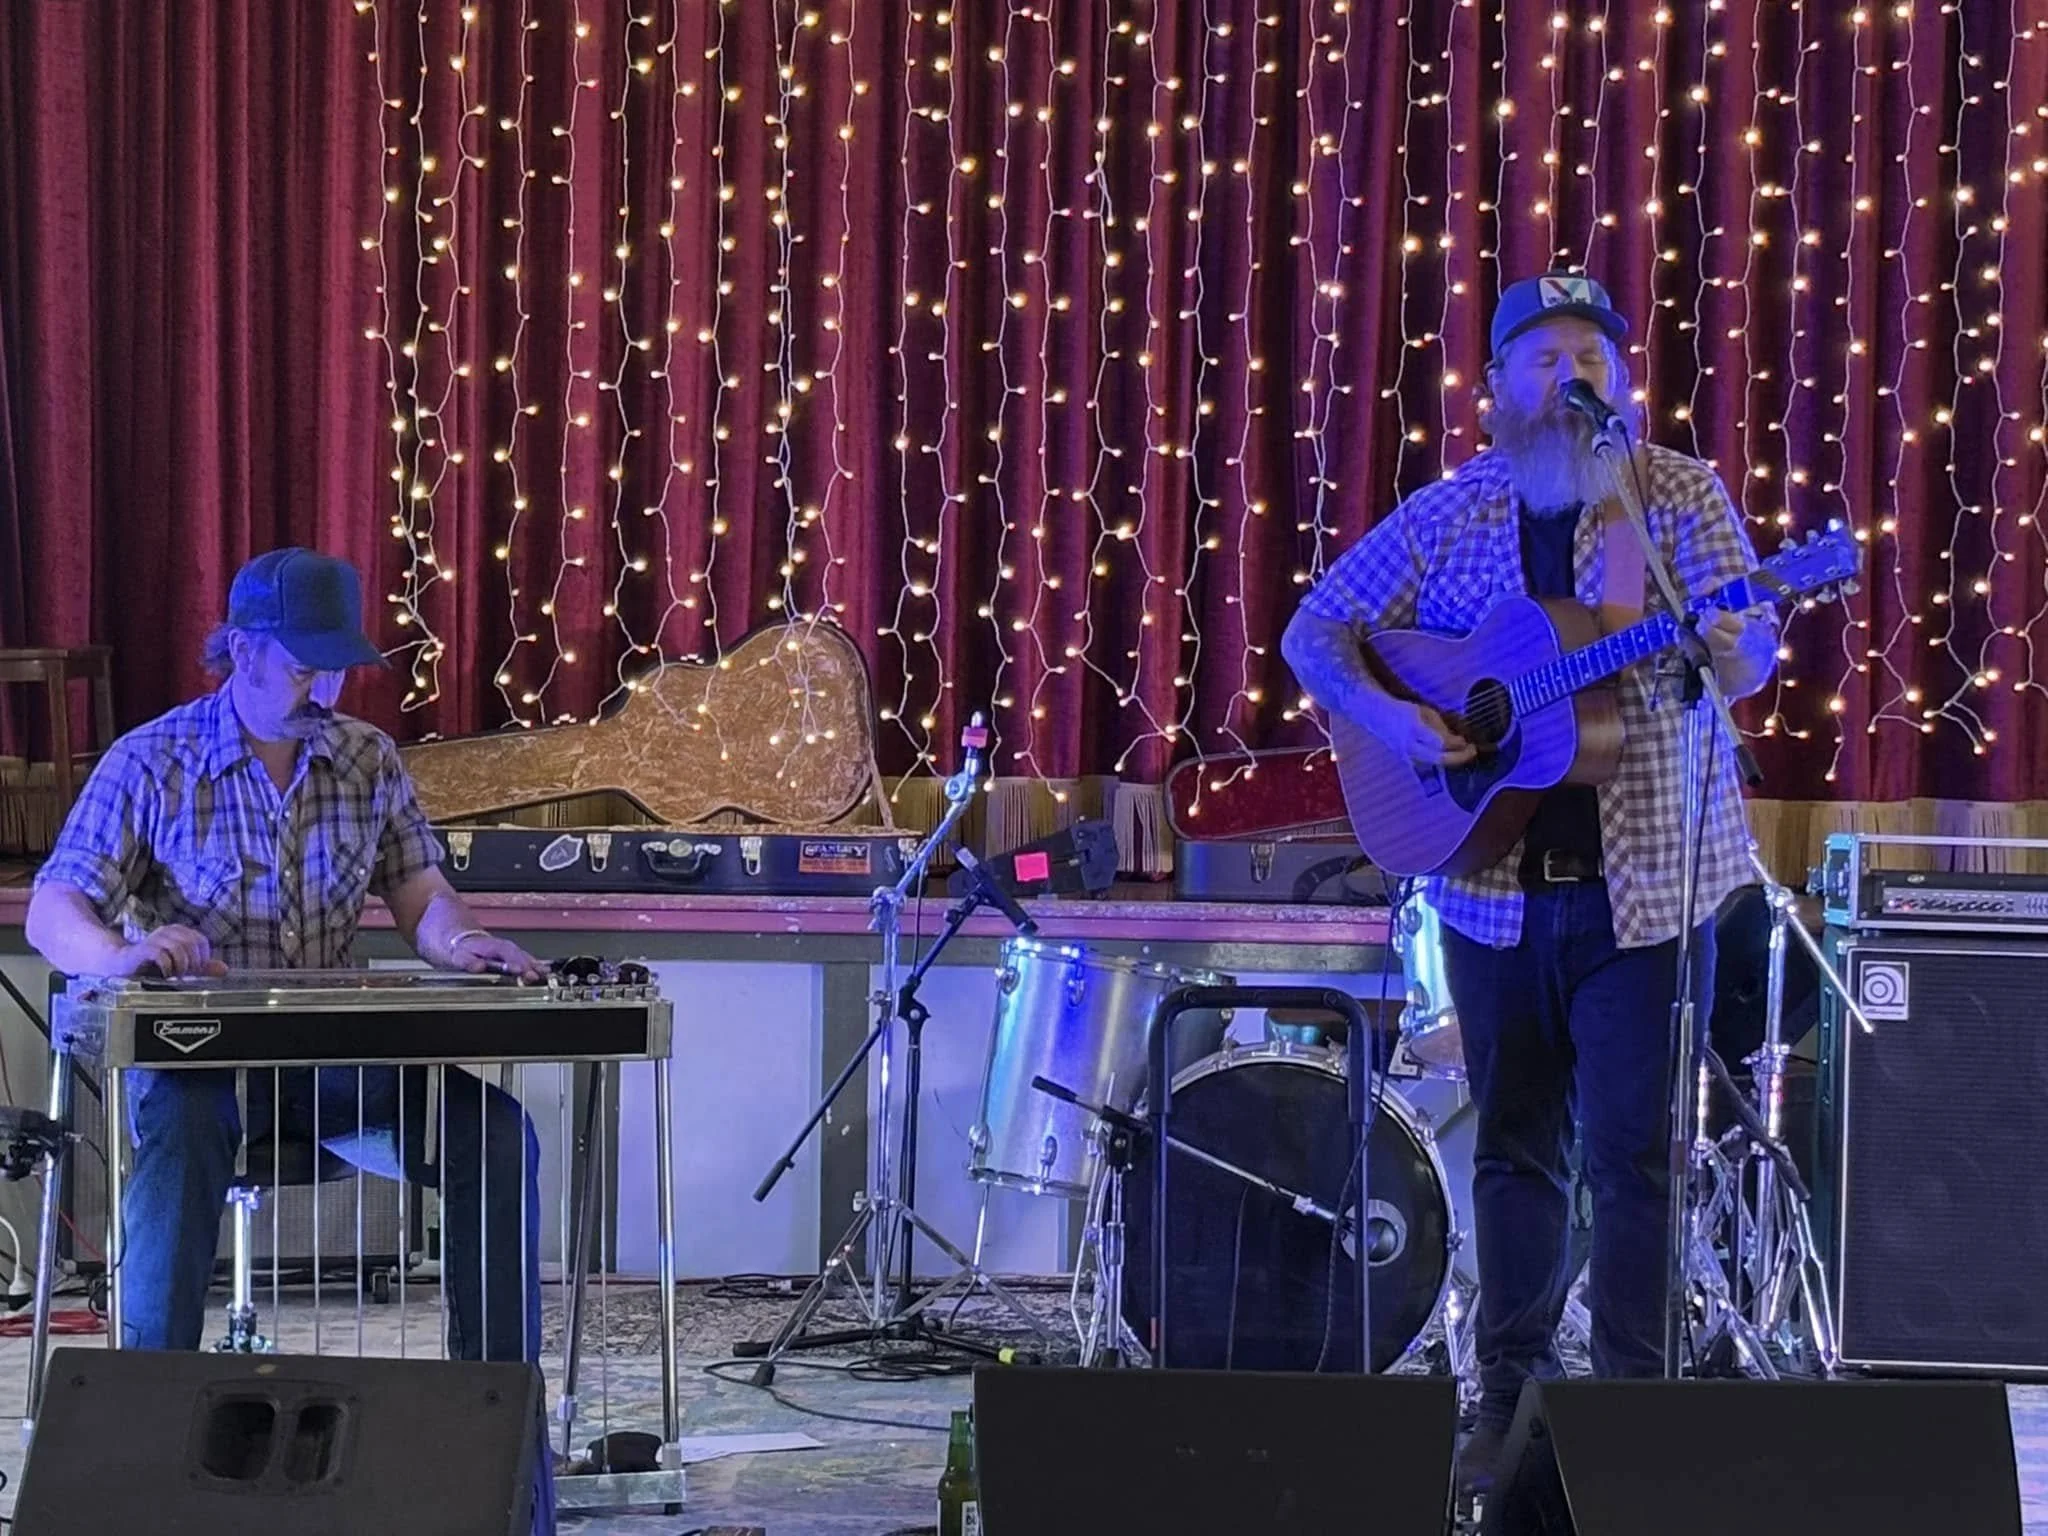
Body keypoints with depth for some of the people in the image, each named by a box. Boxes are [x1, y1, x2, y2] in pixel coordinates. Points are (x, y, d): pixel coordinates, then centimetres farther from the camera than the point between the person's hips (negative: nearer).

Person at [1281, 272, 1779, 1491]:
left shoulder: (1682, 494, 0)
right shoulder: (1447, 516, 5)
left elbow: (1752, 657, -7)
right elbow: (1314, 633, 7)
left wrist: (1725, 649, -30)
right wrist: (1391, 718, -10)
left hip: (1645, 878, -2)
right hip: (1492, 884, 2)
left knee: (1636, 1150, -2)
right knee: (1515, 1145, 10)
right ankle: (1512, 1394, 19)